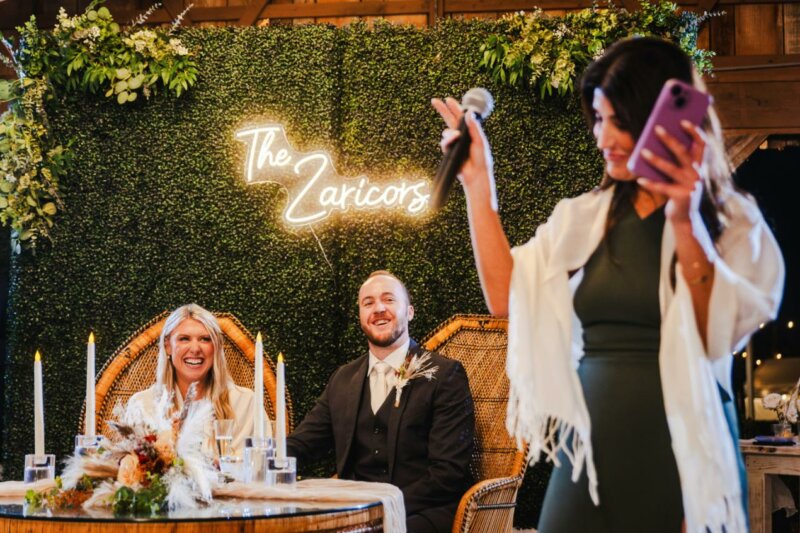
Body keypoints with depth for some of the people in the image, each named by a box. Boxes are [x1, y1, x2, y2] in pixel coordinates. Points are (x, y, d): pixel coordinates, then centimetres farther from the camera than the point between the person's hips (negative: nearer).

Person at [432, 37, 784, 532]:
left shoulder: (731, 221, -2)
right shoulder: (583, 218, 9)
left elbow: (721, 335, -13)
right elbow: (505, 296, 5)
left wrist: (686, 224, -23)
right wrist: (478, 184, 3)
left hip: (681, 459, -3)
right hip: (591, 449, 4)